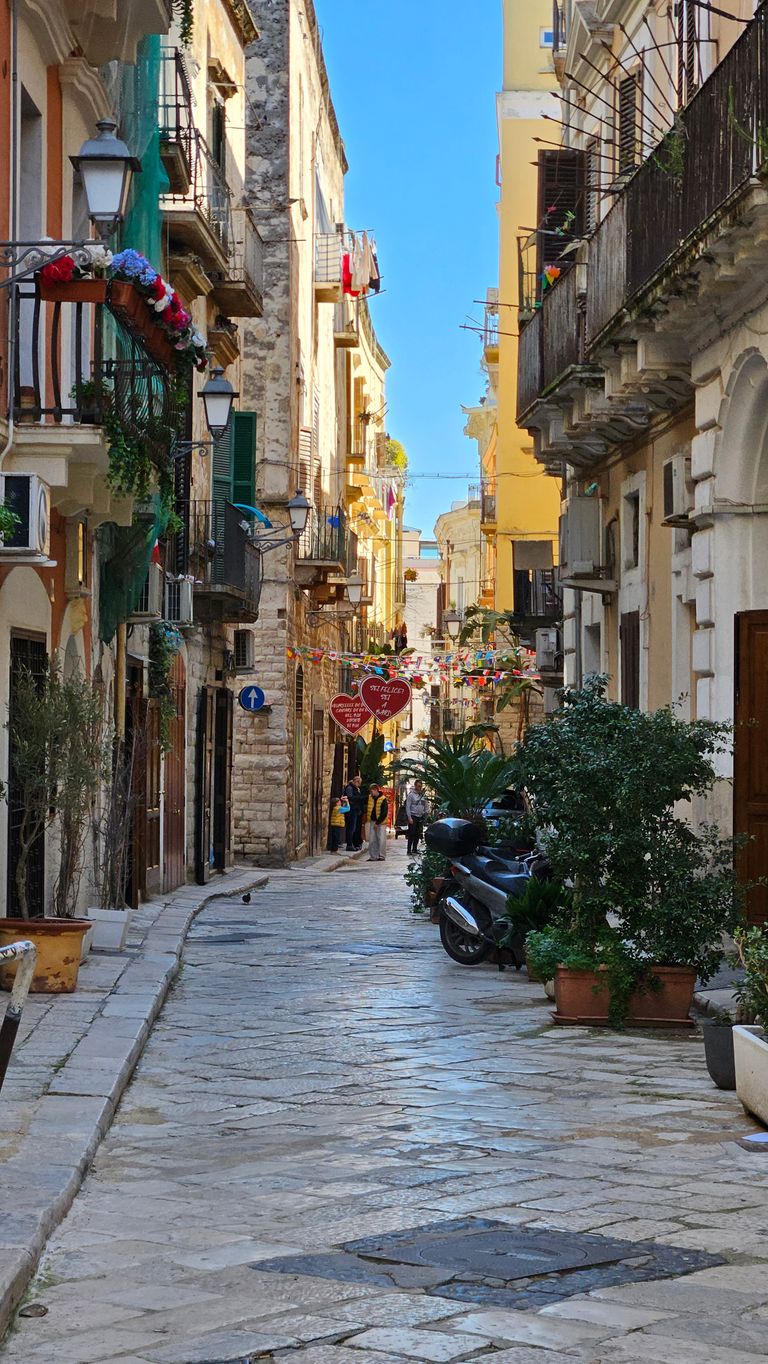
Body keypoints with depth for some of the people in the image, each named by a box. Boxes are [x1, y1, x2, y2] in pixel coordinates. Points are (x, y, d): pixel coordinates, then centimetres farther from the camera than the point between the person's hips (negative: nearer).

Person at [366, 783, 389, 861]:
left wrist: (377, 823, -15)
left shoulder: (383, 800, -12)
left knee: (381, 840, -6)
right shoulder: (369, 798, 6)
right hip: (372, 821, 6)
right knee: (372, 840, 4)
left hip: (381, 823, -6)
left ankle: (382, 856, 0)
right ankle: (373, 856, 9)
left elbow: (384, 813, -14)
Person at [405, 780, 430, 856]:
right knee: (411, 834, -7)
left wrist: (426, 813, 4)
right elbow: (408, 807, -7)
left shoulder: (423, 795, 11)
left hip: (421, 817, 5)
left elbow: (426, 806, 19)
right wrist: (409, 817, -13)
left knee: (418, 834, 7)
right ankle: (409, 849, -5)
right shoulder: (411, 795, -5)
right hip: (413, 816, -5)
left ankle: (415, 849, 15)